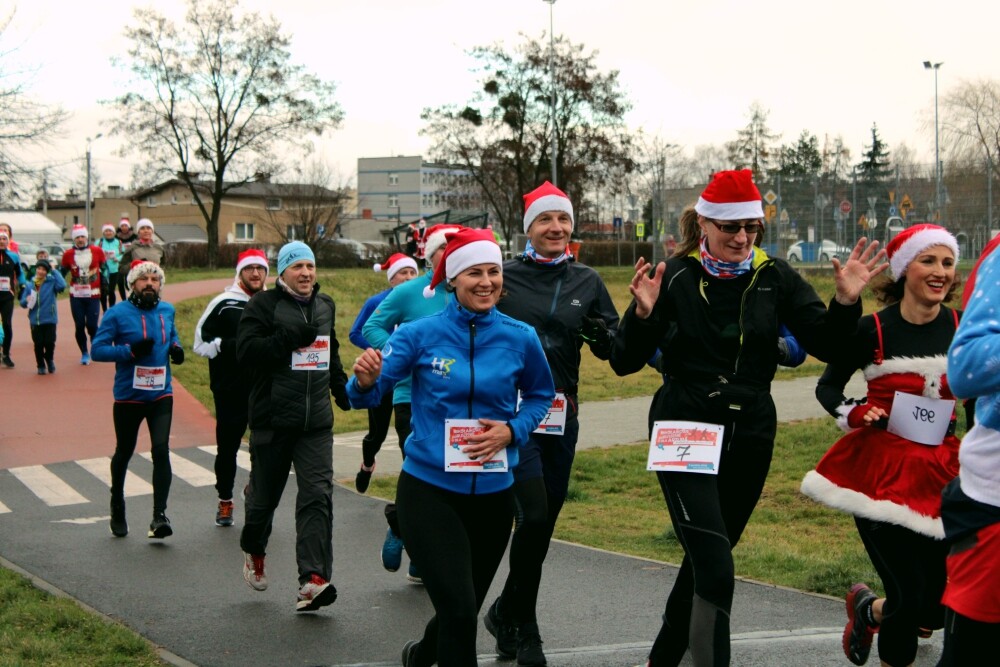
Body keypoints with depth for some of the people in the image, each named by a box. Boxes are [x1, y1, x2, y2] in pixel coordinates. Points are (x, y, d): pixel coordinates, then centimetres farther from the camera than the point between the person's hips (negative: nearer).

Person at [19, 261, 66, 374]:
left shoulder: (52, 282, -3)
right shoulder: (29, 285, 5)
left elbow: (62, 285, -24)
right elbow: (22, 303, 8)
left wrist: (54, 271, -16)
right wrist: (26, 300, -16)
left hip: (50, 319, -2)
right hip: (35, 320, 2)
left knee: (49, 342, -4)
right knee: (38, 344, 3)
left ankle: (49, 360, 27)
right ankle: (41, 366, 22)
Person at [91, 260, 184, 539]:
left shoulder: (167, 311, 6)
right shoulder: (118, 314, -8)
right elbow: (98, 349, -11)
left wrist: (176, 348, 0)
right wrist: (131, 350, -24)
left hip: (161, 395, 2)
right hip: (128, 397, -2)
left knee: (161, 450, -13)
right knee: (124, 453, 14)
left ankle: (159, 516, -14)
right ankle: (117, 508, 38)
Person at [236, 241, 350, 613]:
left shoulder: (325, 306, 16)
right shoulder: (264, 304, -4)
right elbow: (246, 351, -17)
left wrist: (341, 387, 22)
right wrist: (291, 338, -23)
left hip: (317, 421, 4)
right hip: (272, 419, -3)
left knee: (318, 496, -10)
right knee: (264, 494, 10)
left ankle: (314, 579, -16)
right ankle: (253, 551, 39)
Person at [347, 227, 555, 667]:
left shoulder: (520, 338, -4)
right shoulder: (422, 334, -9)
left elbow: (540, 396, 12)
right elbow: (367, 396, -7)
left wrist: (512, 430, -7)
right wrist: (365, 381, -30)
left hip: (493, 493, 3)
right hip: (428, 489, -3)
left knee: (464, 608, 20)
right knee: (459, 607, -18)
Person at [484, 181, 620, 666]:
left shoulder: (586, 282, 8)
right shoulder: (504, 276, -2)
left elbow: (611, 349, 9)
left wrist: (601, 333, -12)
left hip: (561, 415, 4)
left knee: (545, 522, 10)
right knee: (534, 515, -15)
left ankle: (506, 613, 30)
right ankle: (522, 625, 4)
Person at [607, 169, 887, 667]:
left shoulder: (774, 277, 1)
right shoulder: (675, 277, -8)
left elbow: (825, 346, -3)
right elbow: (625, 363, -9)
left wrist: (846, 302, -20)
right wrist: (643, 314, -26)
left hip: (750, 437, 4)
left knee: (705, 557, 18)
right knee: (715, 568, -17)